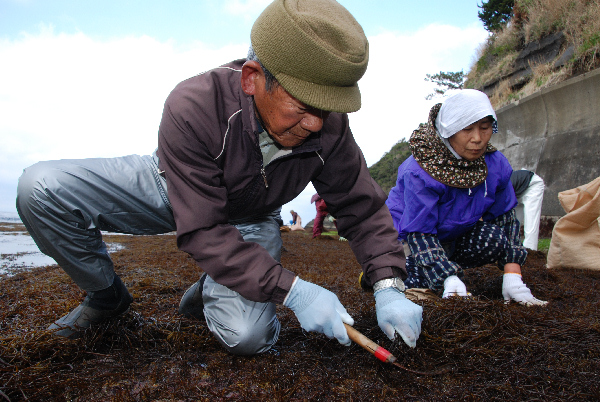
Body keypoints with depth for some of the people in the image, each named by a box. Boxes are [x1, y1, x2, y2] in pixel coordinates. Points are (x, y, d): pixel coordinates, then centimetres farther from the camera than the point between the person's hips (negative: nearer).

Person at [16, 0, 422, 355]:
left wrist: (388, 285, -26)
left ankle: (204, 294, 13)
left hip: (250, 222, 1)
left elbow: (364, 208, -13)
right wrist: (291, 290, -39)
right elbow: (202, 231, -33)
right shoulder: (193, 107, -34)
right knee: (42, 187, -20)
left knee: (246, 335, -25)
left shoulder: (328, 126, -23)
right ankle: (106, 295, 6)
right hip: (171, 192, 0)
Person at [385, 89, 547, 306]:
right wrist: (450, 281, -43)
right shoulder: (418, 172, -30)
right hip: (408, 233, -4)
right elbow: (419, 231, -31)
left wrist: (513, 277, -16)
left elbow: (504, 215, -7)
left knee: (494, 238, -25)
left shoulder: (496, 164, -12)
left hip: (455, 235, 5)